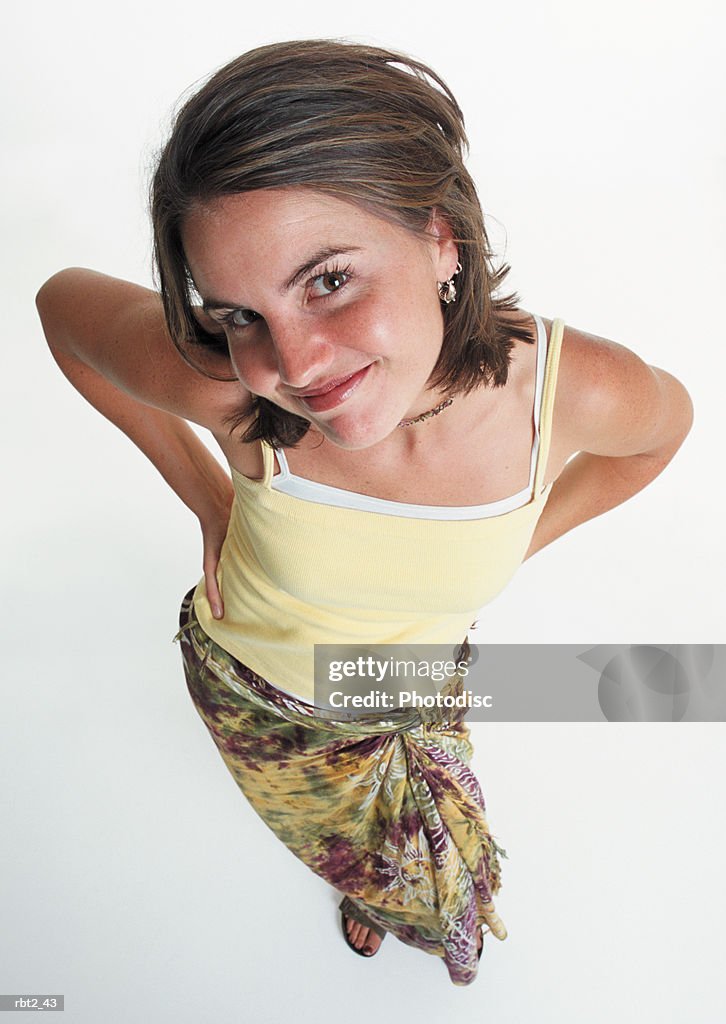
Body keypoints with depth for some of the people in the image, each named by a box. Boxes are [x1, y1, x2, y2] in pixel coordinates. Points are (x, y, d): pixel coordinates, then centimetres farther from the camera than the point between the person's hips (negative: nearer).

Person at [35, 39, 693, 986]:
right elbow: (62, 302, -17)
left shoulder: (581, 390, -35)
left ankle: (418, 907, 74)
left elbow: (664, 423, -9)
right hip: (246, 685, 0)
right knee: (336, 839, 34)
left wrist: (515, 546, -6)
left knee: (430, 873, 32)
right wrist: (206, 497, -14)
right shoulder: (221, 382, -39)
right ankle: (366, 887, 75)